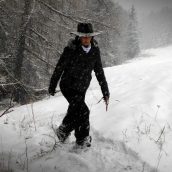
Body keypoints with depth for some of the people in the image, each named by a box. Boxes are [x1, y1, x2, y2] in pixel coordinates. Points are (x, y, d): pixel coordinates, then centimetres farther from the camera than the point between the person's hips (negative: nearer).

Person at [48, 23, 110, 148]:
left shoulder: (95, 50, -5)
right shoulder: (71, 50, -20)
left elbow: (99, 72, 3)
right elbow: (59, 69, -9)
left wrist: (105, 92, 4)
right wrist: (52, 86, 0)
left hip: (82, 88, 6)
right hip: (68, 86, -5)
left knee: (75, 112, 16)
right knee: (83, 111, -17)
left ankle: (63, 131, 38)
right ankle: (83, 139, 3)